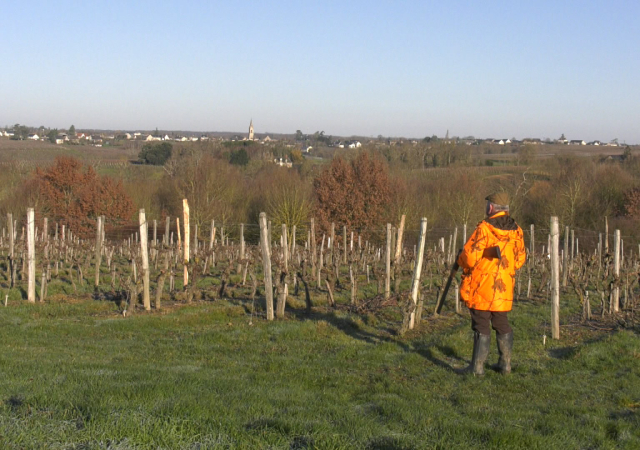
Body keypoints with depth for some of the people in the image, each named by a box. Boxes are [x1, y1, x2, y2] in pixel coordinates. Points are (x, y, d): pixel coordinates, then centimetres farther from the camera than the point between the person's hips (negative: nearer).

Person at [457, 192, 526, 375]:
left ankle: (477, 366, 0)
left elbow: (470, 256, -18)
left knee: (481, 326, -1)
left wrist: (461, 261, 4)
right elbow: (520, 258, 12)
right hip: (504, 288, 5)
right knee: (502, 325, 16)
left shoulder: (485, 228, -14)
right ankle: (505, 364, 21)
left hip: (482, 286, -5)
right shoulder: (516, 230, 4)